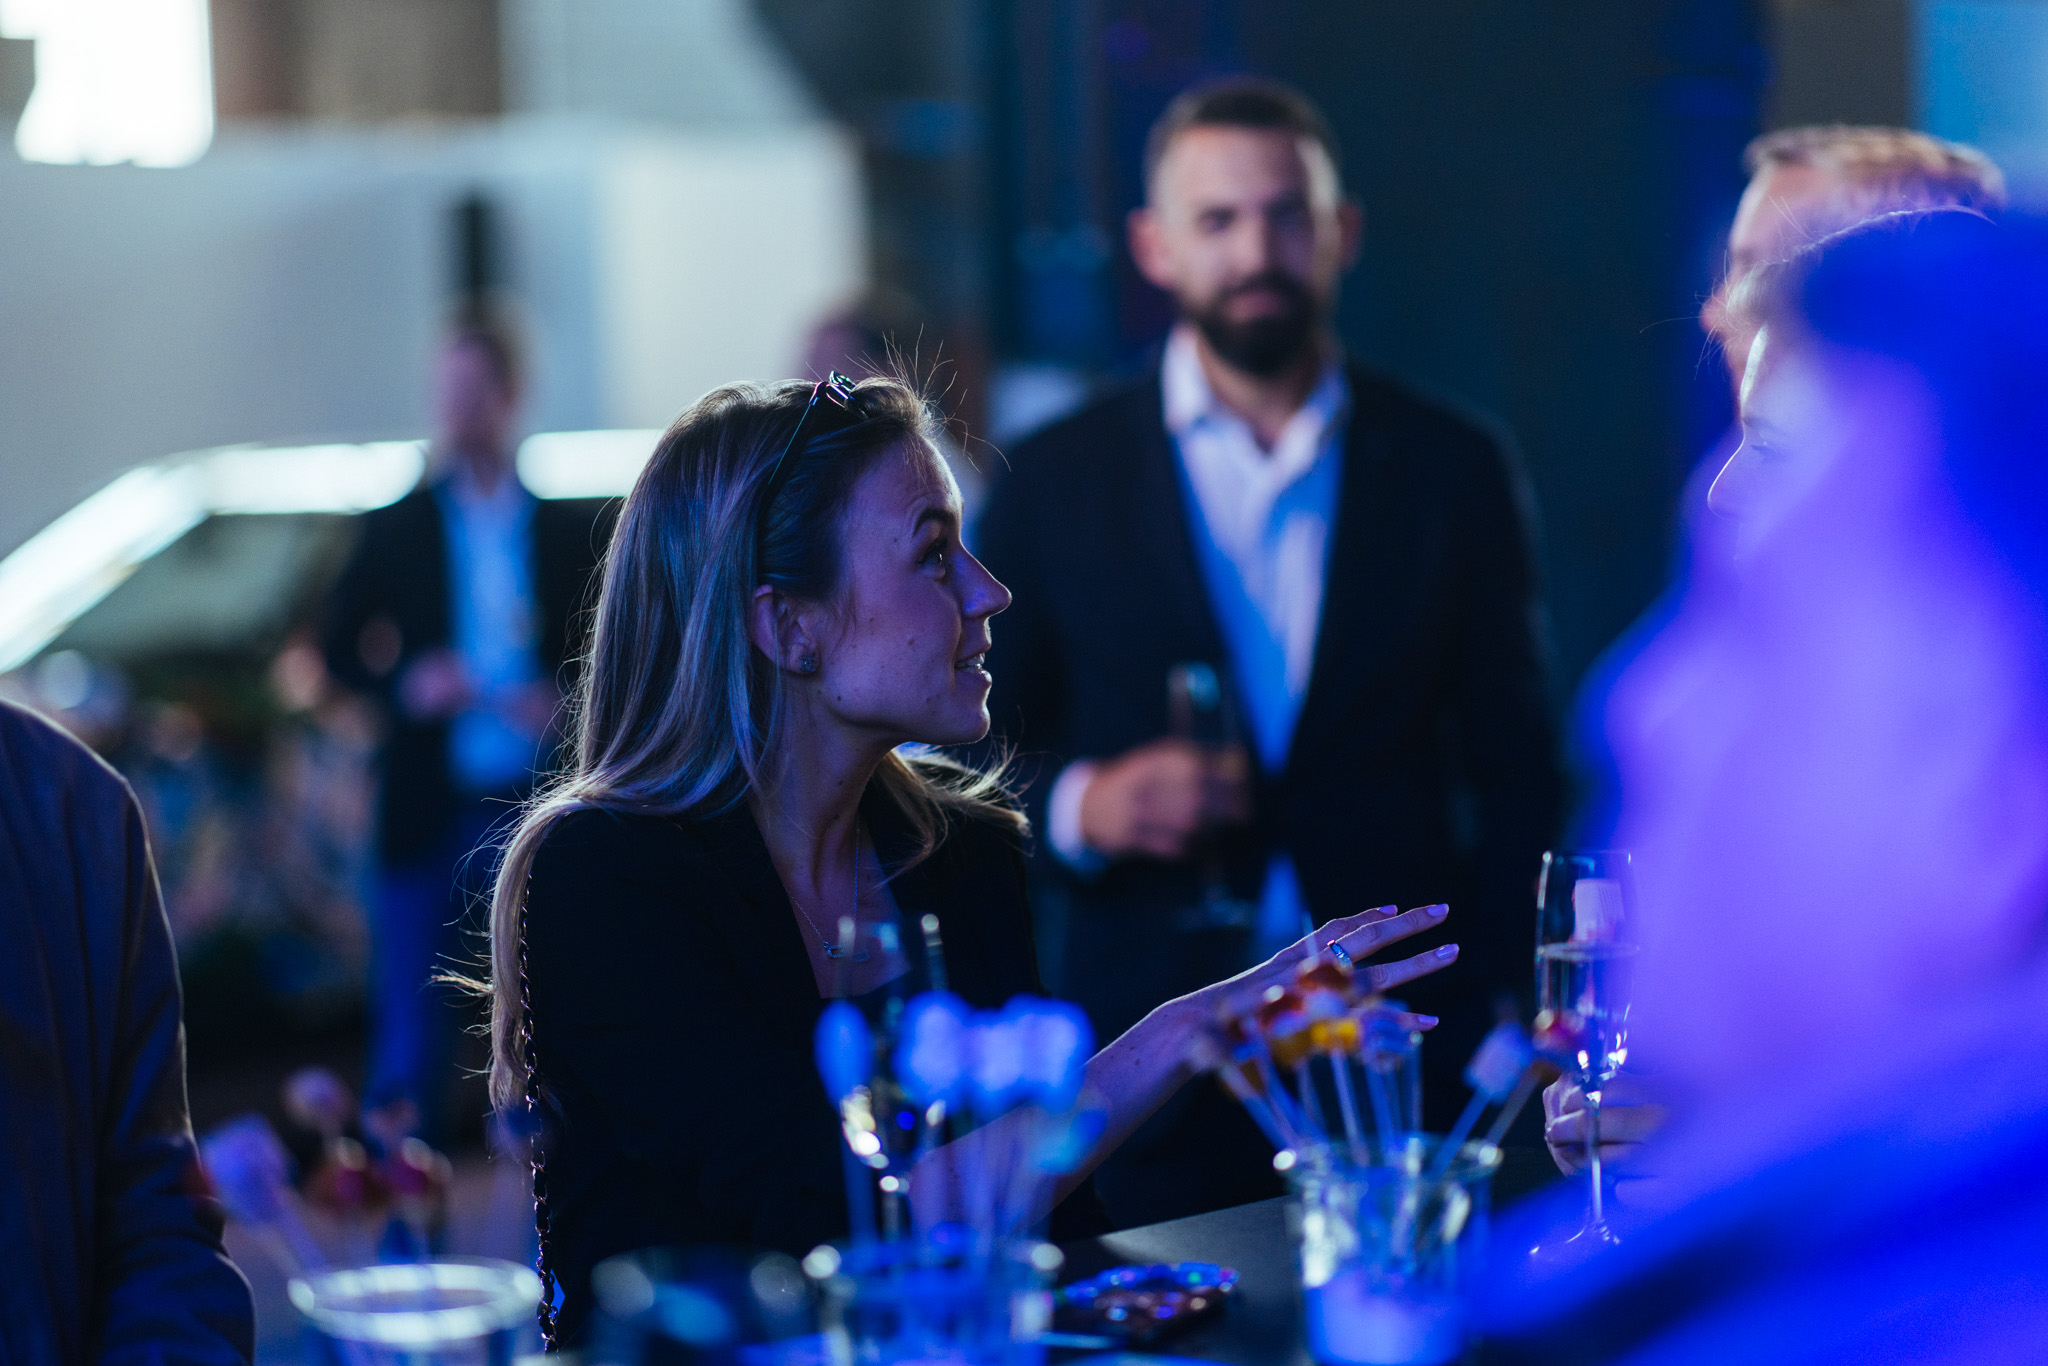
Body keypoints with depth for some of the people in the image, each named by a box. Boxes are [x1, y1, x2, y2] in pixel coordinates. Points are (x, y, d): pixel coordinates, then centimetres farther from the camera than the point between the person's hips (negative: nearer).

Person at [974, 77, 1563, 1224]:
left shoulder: (1457, 471, 6)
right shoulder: (1055, 483, 5)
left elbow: (1517, 775, 8)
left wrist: (1533, 1031, 1)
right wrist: (1078, 806, -13)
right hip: (1149, 1063, 0)